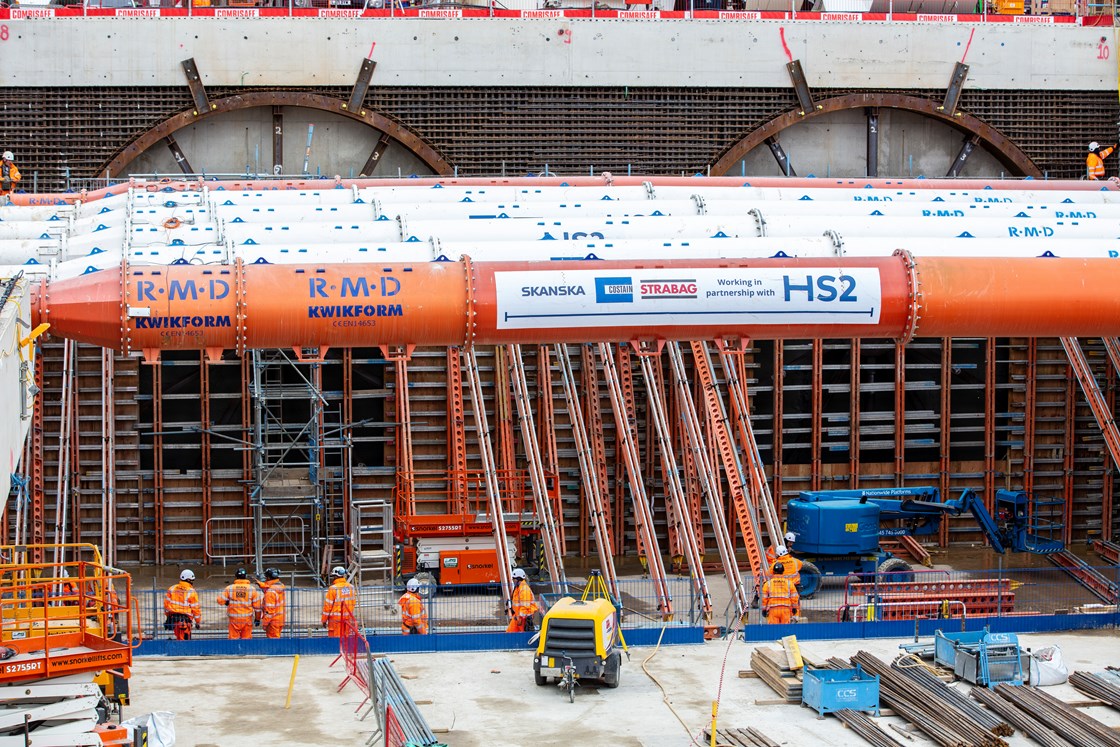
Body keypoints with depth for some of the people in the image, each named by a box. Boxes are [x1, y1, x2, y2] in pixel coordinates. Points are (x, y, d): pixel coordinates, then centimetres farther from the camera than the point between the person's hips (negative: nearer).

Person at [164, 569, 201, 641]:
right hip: (185, 619, -5)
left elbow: (166, 603, 7)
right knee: (185, 638, -1)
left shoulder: (172, 589, 4)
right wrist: (198, 622, 5)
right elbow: (196, 608, -6)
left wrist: (168, 615, 20)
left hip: (172, 617, 5)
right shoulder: (192, 592, -9)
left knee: (179, 637, 19)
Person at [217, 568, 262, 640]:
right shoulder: (252, 589, -4)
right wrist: (257, 618, 10)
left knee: (233, 638, 7)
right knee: (247, 639, 8)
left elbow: (220, 600, -4)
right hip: (247, 618, 0)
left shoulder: (229, 588, -6)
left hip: (234, 619, 0)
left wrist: (227, 602, 17)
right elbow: (257, 606, 0)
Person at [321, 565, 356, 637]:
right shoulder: (351, 587, 2)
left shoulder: (333, 588, -15)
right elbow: (353, 601, 10)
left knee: (335, 639, 0)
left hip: (336, 618, -6)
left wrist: (324, 620, -3)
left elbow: (328, 605, -12)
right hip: (347, 617, 6)